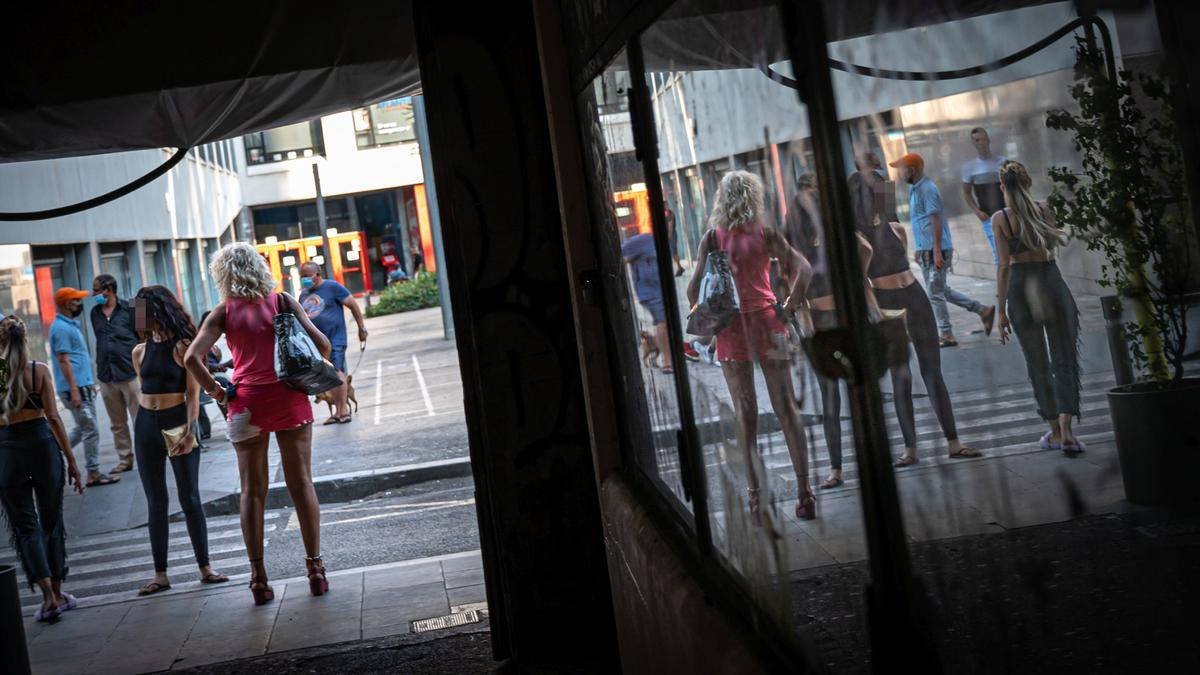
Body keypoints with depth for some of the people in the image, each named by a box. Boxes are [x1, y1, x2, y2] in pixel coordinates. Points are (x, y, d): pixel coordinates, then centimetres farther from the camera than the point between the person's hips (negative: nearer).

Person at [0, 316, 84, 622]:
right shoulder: (39, 370, -4)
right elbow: (53, 417, -5)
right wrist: (71, 459, -1)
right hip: (43, 445, 1)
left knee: (25, 526, 5)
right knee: (51, 522, 14)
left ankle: (49, 596, -6)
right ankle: (58, 593, 20)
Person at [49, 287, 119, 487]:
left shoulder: (71, 324, 16)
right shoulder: (61, 328, -15)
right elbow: (64, 361, -19)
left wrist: (89, 383, 24)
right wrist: (74, 390, -22)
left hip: (82, 385, 10)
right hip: (76, 388, -10)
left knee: (82, 429, 17)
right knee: (90, 431, -4)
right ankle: (93, 474, 2)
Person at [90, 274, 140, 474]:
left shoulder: (128, 309, -4)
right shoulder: (95, 313, 10)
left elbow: (142, 337, -3)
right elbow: (100, 340, 18)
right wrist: (101, 369, 15)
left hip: (130, 373, -5)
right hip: (106, 376, 5)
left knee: (140, 420, -2)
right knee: (117, 424, 10)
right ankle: (125, 459, 18)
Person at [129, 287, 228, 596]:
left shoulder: (183, 347, -8)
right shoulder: (140, 351, 8)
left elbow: (193, 394, -12)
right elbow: (142, 391, 15)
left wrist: (189, 432, -21)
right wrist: (139, 430, 13)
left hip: (178, 423, -5)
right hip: (147, 426, 5)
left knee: (189, 498, 0)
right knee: (155, 502, 7)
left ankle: (205, 568, 8)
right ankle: (160, 574, 12)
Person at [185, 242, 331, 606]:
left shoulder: (224, 311, -1)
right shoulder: (283, 301, 1)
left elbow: (192, 358, -11)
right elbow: (321, 343, -6)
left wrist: (215, 391, 1)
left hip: (247, 403, 0)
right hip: (290, 399, 0)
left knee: (252, 490, 8)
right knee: (301, 484, 9)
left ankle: (258, 576, 9)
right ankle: (315, 567, 11)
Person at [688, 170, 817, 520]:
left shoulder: (712, 237, -3)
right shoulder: (766, 234, -2)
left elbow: (694, 287, -10)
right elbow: (803, 268, -12)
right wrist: (790, 304, -1)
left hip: (730, 327, 0)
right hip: (766, 320, 0)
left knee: (745, 413, 6)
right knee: (785, 406, 6)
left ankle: (754, 495, 6)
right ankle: (804, 491, 5)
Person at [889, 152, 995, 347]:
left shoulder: (927, 189, -15)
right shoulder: (915, 190, 14)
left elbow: (936, 222, -20)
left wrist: (937, 252, -23)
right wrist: (920, 250, 23)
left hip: (936, 250, -10)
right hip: (926, 250, 10)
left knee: (935, 293, -3)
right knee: (941, 290, 14)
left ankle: (945, 335, 5)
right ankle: (983, 310, 22)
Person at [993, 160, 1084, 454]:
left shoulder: (1000, 218, -6)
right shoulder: (1045, 209, 0)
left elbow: (1003, 266, -7)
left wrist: (1002, 311, -3)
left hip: (1020, 291, -1)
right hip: (1053, 284, 1)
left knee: (1038, 364, 11)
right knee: (1064, 361, 3)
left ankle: (1055, 431, 17)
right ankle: (1066, 429, -12)